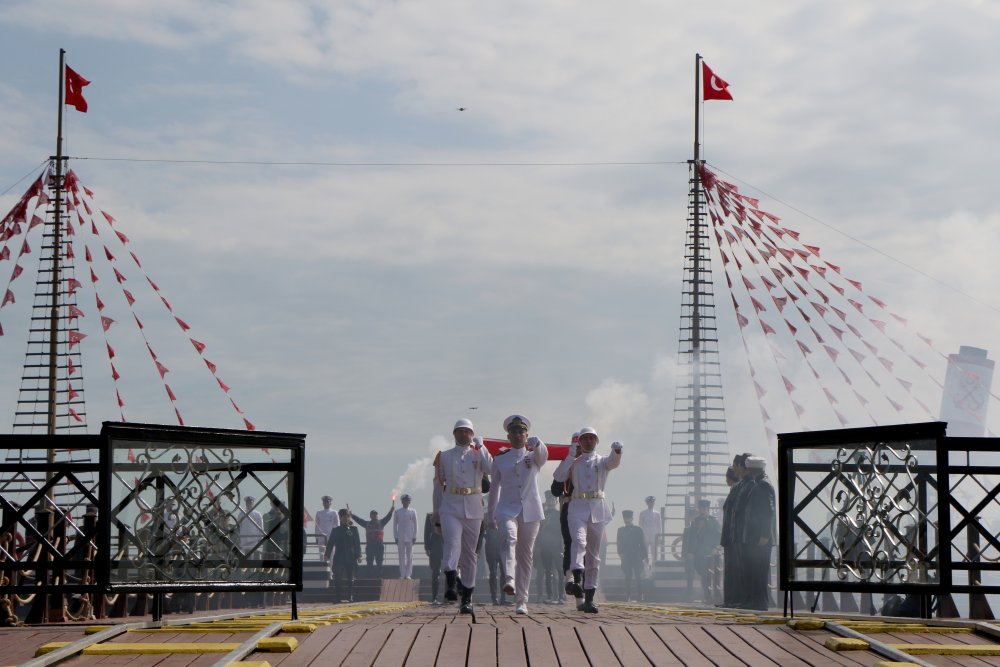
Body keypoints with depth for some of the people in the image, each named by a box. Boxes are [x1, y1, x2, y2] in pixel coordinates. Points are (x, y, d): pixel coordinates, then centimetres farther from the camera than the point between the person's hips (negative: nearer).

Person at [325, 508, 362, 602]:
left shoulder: (354, 529, 5)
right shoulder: (336, 530, 6)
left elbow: (357, 543, 4)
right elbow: (330, 543, 5)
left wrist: (358, 556, -3)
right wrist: (326, 554, -5)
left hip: (351, 558, 0)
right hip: (338, 559, 0)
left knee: (350, 579, 4)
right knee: (337, 578, -3)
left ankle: (350, 597, 11)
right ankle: (337, 597, 2)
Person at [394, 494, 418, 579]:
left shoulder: (413, 512, 4)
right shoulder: (398, 513, 5)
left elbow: (415, 524, 5)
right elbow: (394, 525, 8)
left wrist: (414, 537, -1)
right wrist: (395, 537, 2)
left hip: (410, 537, -1)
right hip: (400, 538, 1)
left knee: (409, 556, -2)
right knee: (401, 556, 1)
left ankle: (408, 574, 1)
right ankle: (402, 574, 4)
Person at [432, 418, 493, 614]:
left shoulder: (479, 454, 10)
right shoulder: (444, 457, 10)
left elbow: (490, 469, -12)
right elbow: (438, 486, 13)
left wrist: (480, 447, -8)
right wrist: (437, 515, 12)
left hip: (473, 509, 1)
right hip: (450, 508, -1)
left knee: (470, 552, 5)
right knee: (452, 544, -23)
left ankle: (467, 597, 10)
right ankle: (451, 585, -37)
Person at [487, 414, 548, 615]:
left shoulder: (534, 456, 8)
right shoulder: (500, 459, 11)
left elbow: (543, 454, -17)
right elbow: (494, 487, 17)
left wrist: (537, 443, -40)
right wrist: (490, 514, 17)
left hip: (530, 511, 1)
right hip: (507, 509, -1)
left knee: (525, 555, 3)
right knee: (509, 538, -31)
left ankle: (521, 601, 8)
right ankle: (509, 581, -49)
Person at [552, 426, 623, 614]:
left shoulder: (602, 461, 12)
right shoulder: (573, 462, 15)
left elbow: (614, 462, -12)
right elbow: (558, 476, -1)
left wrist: (617, 451, -34)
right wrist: (571, 457, -3)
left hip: (597, 508, 1)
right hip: (578, 507, -1)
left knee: (594, 553, 4)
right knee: (579, 541, -27)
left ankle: (589, 598, 7)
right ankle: (577, 580, -46)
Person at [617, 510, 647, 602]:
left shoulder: (638, 529, 5)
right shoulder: (621, 530, 11)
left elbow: (643, 543, 4)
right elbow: (619, 544, 8)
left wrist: (645, 556, 0)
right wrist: (620, 553, -9)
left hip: (637, 558, -1)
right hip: (626, 558, 1)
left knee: (638, 577, -2)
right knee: (628, 577, -1)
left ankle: (639, 596, 0)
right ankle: (628, 596, 0)